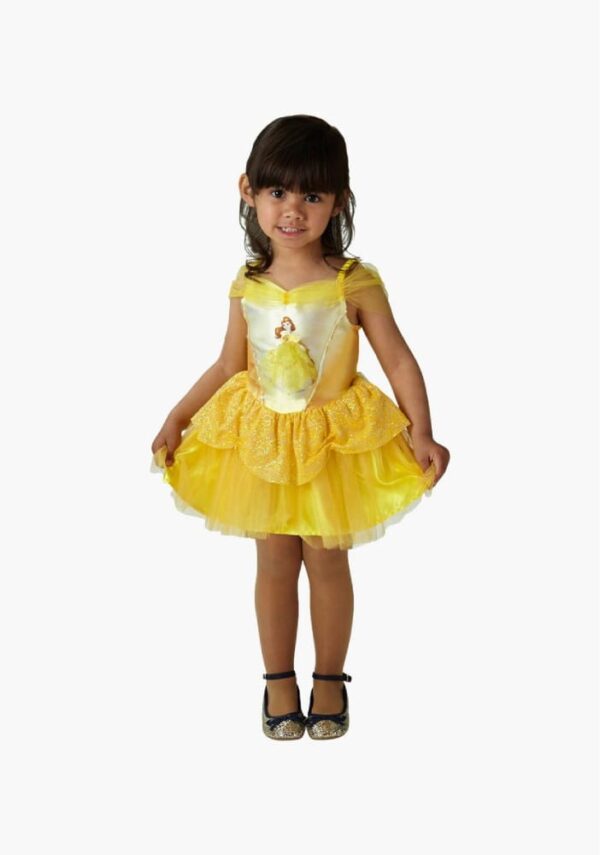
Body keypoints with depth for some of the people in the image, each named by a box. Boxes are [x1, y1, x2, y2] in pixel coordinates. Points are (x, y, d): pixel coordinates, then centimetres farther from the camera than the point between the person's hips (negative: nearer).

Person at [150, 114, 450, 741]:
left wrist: (421, 435, -14)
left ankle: (330, 680, 28)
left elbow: (399, 362, -8)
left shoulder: (355, 284, -14)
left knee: (326, 562, 9)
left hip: (336, 443, -2)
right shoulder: (247, 287, -4)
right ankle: (279, 682, 27)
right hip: (261, 440, 2)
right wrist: (177, 419, 5)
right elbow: (229, 367, 8)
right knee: (274, 563, 10)